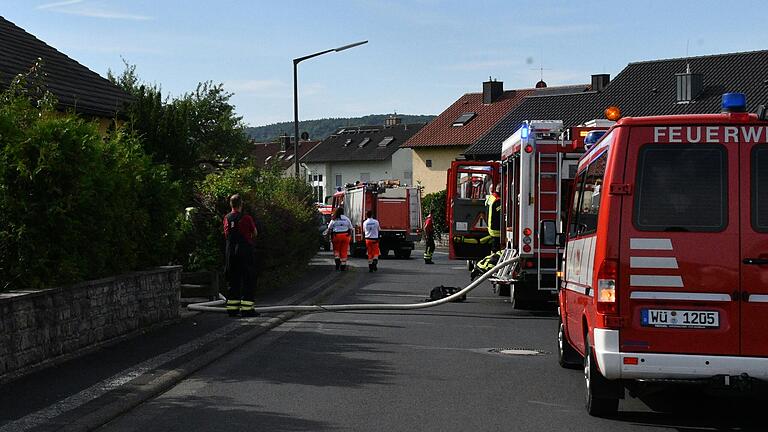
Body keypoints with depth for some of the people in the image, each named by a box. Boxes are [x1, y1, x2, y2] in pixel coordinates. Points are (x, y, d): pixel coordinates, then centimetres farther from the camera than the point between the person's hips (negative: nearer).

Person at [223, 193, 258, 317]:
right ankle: (246, 309, -4)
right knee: (248, 280, 0)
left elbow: (226, 235, 13)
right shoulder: (246, 218, -10)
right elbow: (255, 233, 3)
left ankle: (232, 309, 10)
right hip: (245, 251, -5)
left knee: (233, 280, 11)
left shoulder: (226, 218, 4)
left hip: (230, 251, 5)